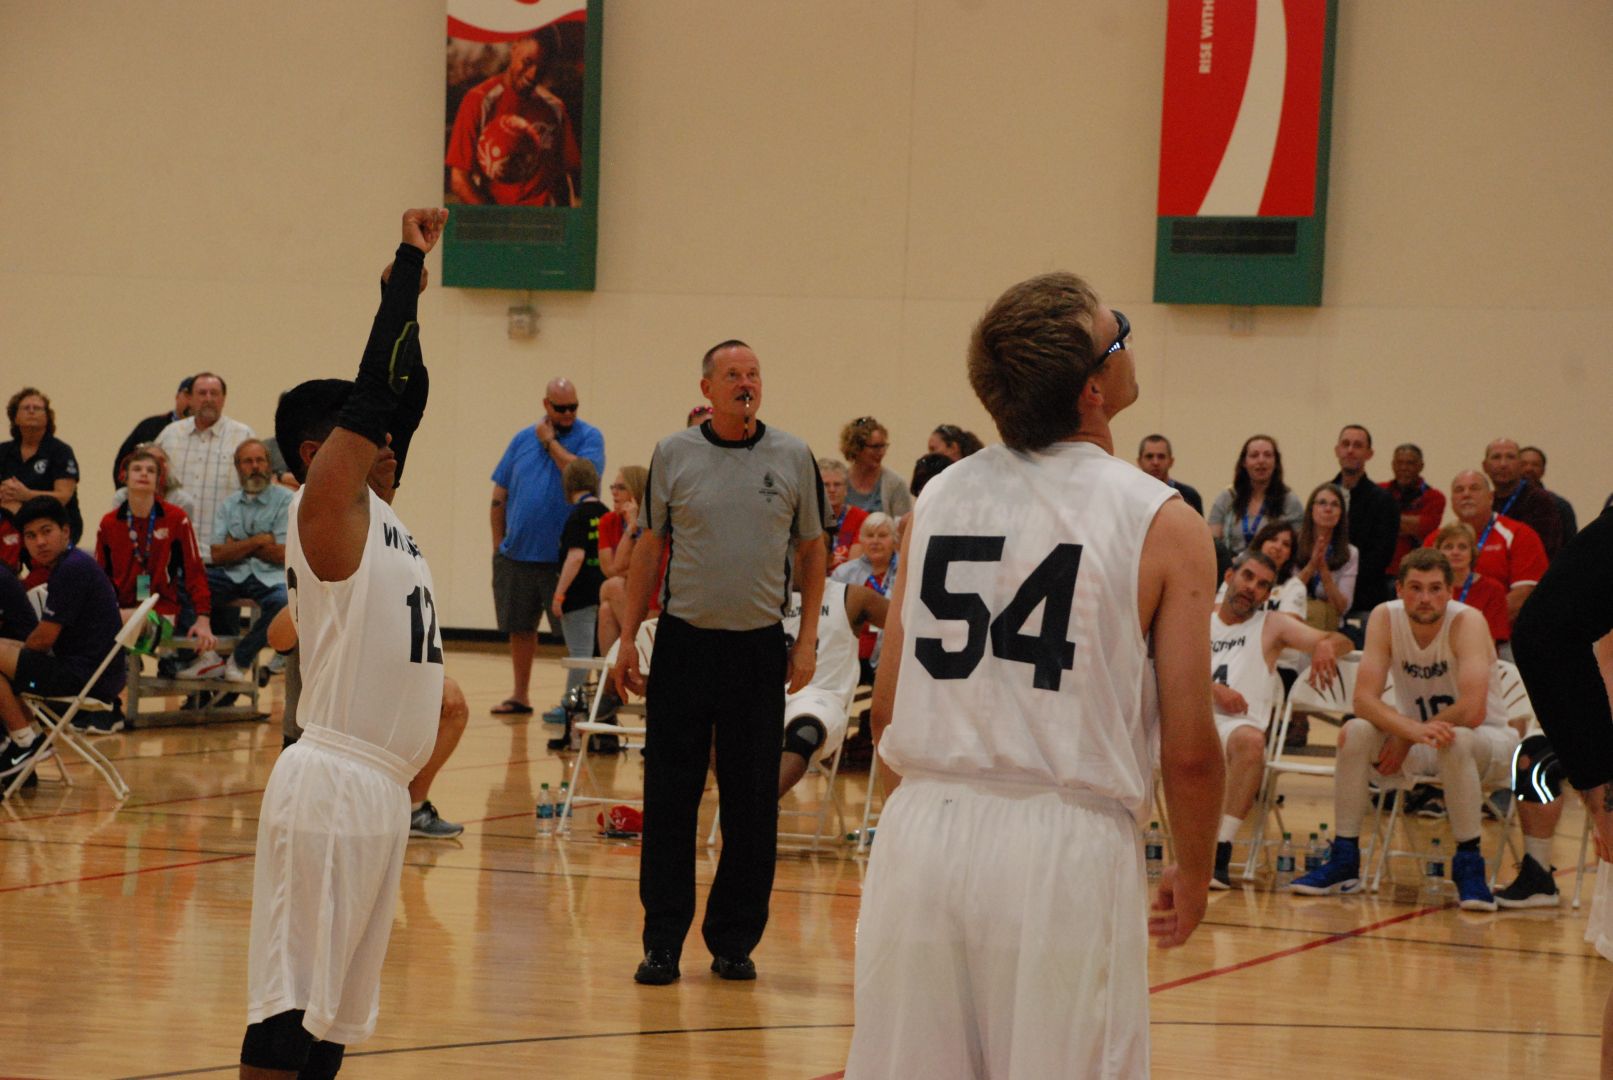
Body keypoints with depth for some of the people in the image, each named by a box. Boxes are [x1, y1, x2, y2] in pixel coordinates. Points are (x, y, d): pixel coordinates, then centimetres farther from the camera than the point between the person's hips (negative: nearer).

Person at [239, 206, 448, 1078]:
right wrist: (407, 265, -9)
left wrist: (410, 296, 13)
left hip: (379, 789, 9)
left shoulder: (373, 511, 14)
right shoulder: (327, 506, -8)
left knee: (338, 1008, 11)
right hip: (332, 782, -9)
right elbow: (376, 388, -14)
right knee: (290, 1006, -11)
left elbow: (403, 398, 21)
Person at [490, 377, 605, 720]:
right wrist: (498, 543, 9)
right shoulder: (523, 439, 10)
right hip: (518, 552, 4)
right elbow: (500, 493, 13)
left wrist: (550, 441, -11)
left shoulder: (589, 437, -1)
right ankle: (520, 696, 23)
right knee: (520, 628, 12)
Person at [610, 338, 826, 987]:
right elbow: (650, 547, 8)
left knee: (752, 806, 3)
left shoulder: (793, 458, 4)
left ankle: (733, 942, 13)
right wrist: (627, 639, 3)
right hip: (684, 642, 0)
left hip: (759, 648, 0)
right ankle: (663, 943, 5)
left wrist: (807, 641, 2)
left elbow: (812, 550, 10)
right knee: (669, 800, 0)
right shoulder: (673, 455, 3)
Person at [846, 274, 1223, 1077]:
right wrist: (1193, 876, 11)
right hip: (1064, 842, -4)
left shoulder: (937, 499, 8)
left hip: (921, 833, 4)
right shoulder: (1162, 523, -5)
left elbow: (887, 710, 14)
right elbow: (1188, 747, -4)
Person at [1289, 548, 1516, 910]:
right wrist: (1411, 729, -39)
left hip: (1483, 742, -4)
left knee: (1455, 740, -37)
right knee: (1355, 733, -22)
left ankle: (1468, 864, -25)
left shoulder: (1468, 622, -23)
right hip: (1413, 744, 4)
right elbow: (1364, 699, -20)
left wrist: (1408, 739, -25)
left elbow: (1472, 711, -33)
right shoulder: (1385, 618, -12)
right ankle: (1344, 860, -11)